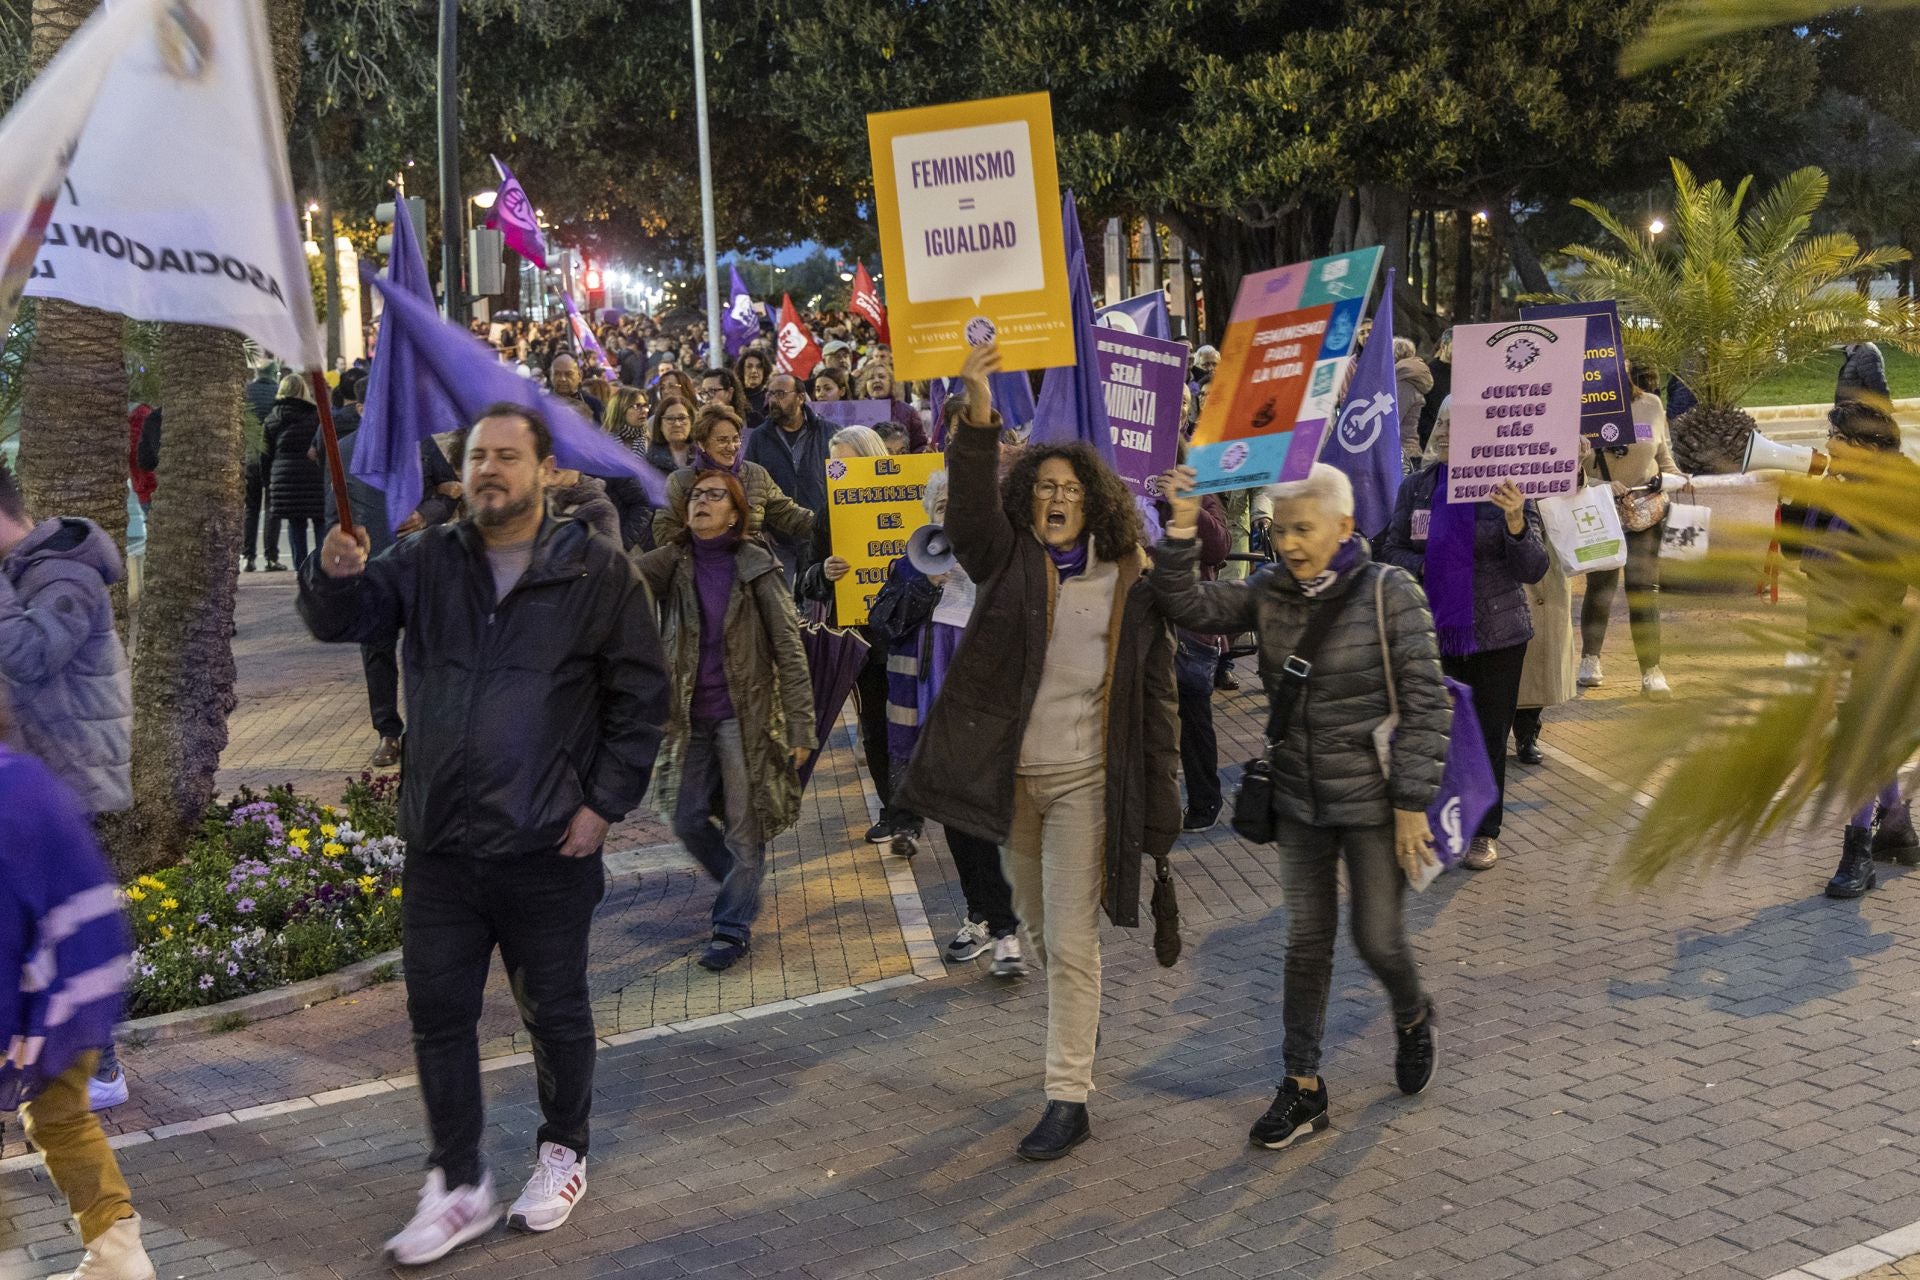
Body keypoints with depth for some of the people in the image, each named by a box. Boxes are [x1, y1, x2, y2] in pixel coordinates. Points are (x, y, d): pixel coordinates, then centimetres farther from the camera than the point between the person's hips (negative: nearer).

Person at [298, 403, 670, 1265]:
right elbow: (344, 621, -1)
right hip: (439, 845, 3)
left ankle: (563, 1153, 35)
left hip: (547, 848, -3)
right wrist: (336, 576, -23)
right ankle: (459, 1186, 22)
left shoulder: (598, 573, -5)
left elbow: (639, 698, -3)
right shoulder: (428, 562, 5)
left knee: (554, 1011, 13)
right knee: (438, 1015, 8)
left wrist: (605, 802, -8)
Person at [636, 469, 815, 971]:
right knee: (686, 818, 9)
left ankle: (734, 925, 14)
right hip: (690, 715, 4)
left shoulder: (756, 567, -6)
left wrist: (800, 724, -12)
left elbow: (789, 649, -7)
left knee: (743, 825, 1)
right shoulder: (671, 562, 2)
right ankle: (743, 887, 34)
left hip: (746, 714, -3)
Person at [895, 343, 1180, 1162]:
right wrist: (979, 414, -36)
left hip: (1085, 782, -3)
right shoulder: (1008, 563, -1)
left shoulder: (1132, 587, -4)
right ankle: (1077, 1025, 47)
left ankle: (1068, 1098, 6)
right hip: (1013, 777, 3)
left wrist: (1157, 807, -5)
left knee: (1072, 942, -3)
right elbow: (971, 506, -21)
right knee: (1038, 930, 19)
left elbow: (1157, 702, -2)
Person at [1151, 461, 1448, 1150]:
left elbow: (1425, 702, -13)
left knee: (1378, 939, 4)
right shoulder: (1269, 592, 0)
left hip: (1371, 799, -4)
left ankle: (1413, 1019, 38)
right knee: (1307, 941, 10)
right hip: (1298, 801, 4)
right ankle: (1303, 1086, 20)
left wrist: (1413, 803, -15)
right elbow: (1190, 606, -11)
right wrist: (1181, 531, -25)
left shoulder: (1390, 592, -14)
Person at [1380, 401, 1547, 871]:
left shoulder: (1509, 487, -7)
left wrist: (1515, 521, -26)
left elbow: (1534, 571, -9)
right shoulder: (1418, 486, 1)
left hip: (1497, 635, -2)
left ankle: (1485, 833, 23)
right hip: (1434, 633, 2)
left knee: (1489, 736, 8)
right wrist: (1424, 567, -11)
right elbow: (1392, 551, 10)